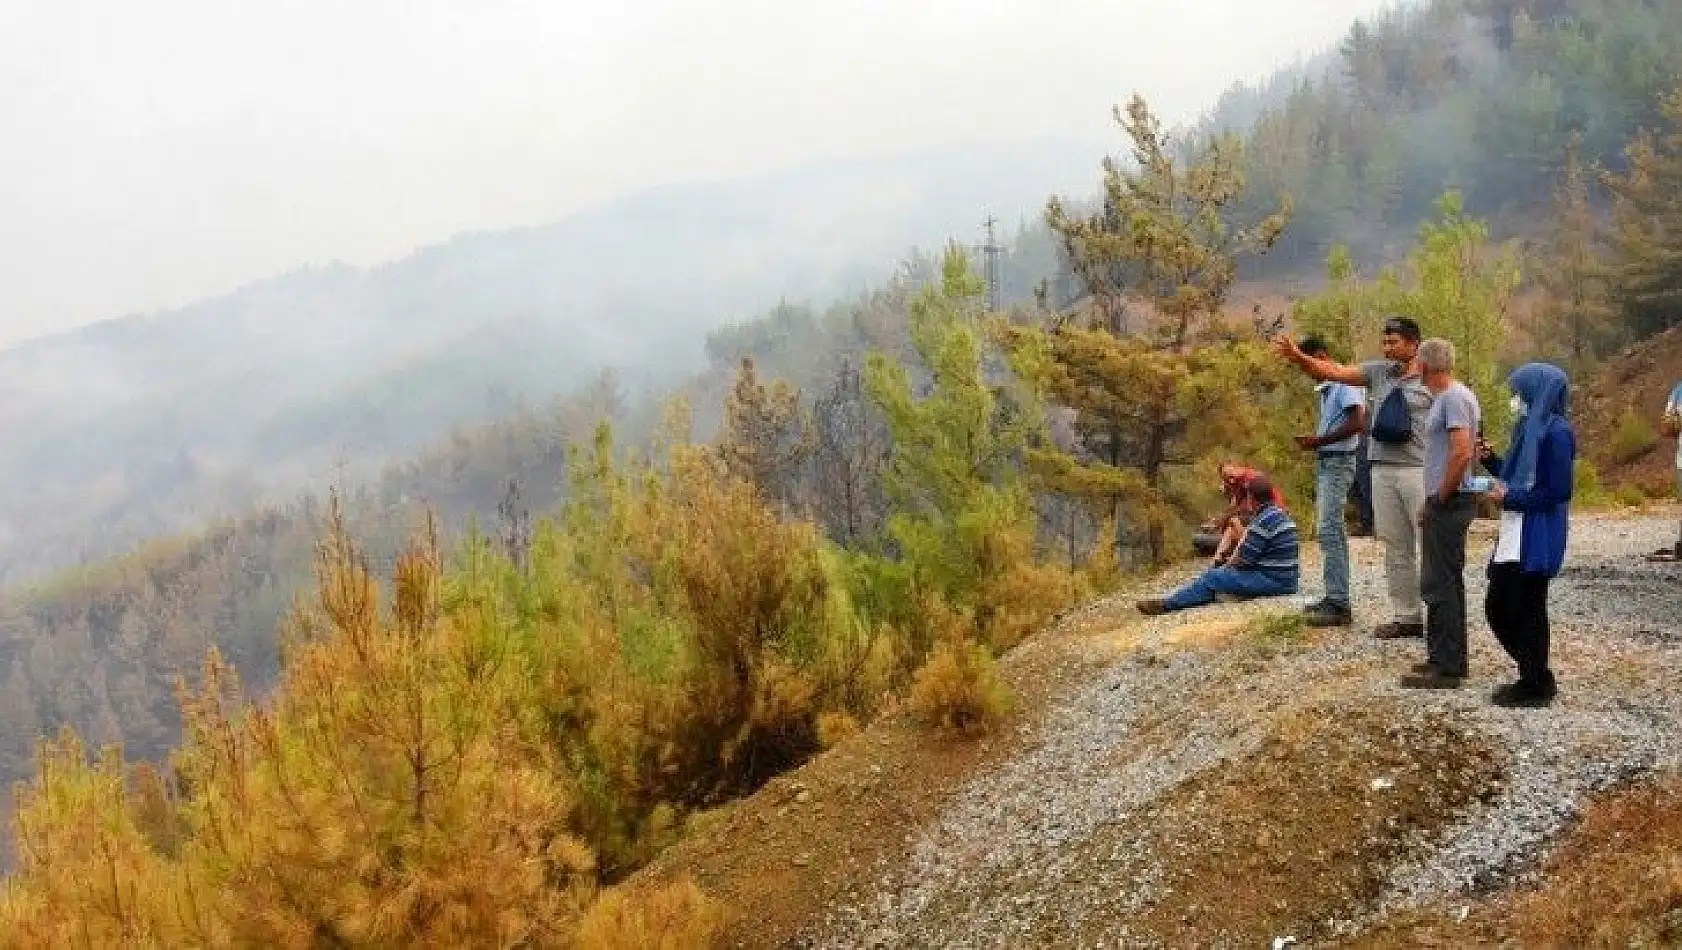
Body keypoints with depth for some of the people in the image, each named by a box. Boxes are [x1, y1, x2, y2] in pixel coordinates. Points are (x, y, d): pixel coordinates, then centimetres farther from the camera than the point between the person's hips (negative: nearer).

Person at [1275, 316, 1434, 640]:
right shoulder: (1378, 371, 10)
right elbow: (1334, 372, 1)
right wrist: (1297, 356, -14)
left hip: (1419, 471, -5)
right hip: (1382, 469, 5)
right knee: (1395, 549, 10)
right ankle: (1407, 616, 17)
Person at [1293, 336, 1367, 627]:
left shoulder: (1345, 383, -12)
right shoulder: (1326, 387, 17)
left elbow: (1356, 423, -21)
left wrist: (1319, 440, -20)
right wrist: (1313, 441, 10)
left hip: (1338, 461, -10)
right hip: (1324, 461, 10)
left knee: (1329, 530, -15)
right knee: (1328, 529, 13)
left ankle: (1339, 604, -16)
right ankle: (1334, 597, 20)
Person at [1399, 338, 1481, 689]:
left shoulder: (1454, 397, -15)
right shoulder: (1449, 396, 16)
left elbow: (1462, 452, -25)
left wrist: (1440, 498, -17)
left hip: (1449, 503, -11)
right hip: (1446, 502, 11)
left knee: (1441, 584, -8)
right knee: (1446, 583, 15)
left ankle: (1447, 667, -5)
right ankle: (1446, 657, 23)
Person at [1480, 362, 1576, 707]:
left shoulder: (1555, 432, -15)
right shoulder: (1531, 428, 12)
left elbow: (1558, 490, -19)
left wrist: (1509, 498, -17)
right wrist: (1491, 460, 11)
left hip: (1537, 540, -9)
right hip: (1514, 537, 9)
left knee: (1526, 611, 0)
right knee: (1497, 607, 13)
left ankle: (1537, 686, 13)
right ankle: (1535, 676, 25)